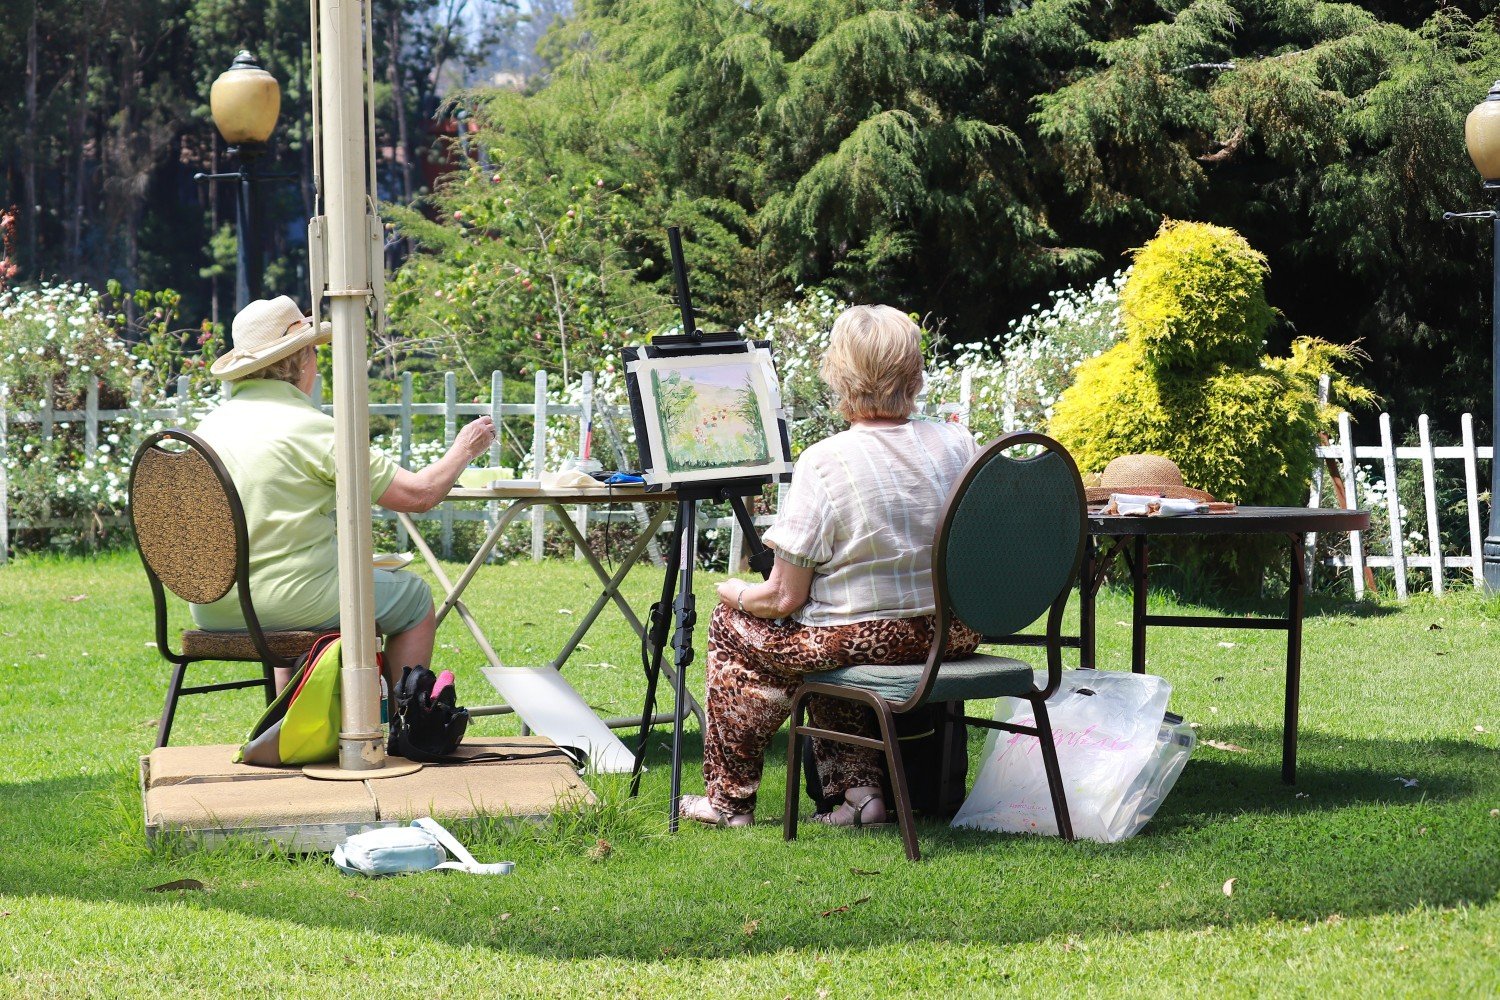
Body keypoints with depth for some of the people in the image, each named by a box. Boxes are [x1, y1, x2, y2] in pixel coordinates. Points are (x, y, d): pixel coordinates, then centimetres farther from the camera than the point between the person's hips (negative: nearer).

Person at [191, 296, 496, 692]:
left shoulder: (210, 425, 7)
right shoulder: (310, 427, -13)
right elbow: (419, 494, -9)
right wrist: (463, 450, 10)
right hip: (287, 597, -7)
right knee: (415, 597, 14)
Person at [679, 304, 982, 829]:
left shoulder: (824, 463, -19)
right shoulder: (959, 444, -5)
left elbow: (785, 598, -14)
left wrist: (735, 593, 7)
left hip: (864, 641, -6)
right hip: (955, 637, 6)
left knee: (733, 623, 20)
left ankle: (730, 799, 29)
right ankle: (857, 789, 27)